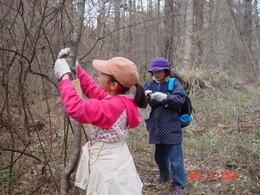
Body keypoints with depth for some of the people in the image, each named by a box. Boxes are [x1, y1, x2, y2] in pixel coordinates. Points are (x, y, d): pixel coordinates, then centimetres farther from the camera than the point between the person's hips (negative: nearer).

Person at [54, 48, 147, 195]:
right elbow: (92, 89, 12)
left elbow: (75, 108, -33)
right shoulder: (119, 99, -2)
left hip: (108, 167, -9)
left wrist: (64, 76, -22)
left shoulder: (113, 106, -30)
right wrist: (76, 68, 5)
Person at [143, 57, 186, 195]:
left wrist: (165, 97, -32)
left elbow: (181, 99, -18)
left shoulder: (174, 83, -7)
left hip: (171, 126, -5)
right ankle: (164, 174, 44)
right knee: (159, 153, 21)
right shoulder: (150, 85, 3)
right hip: (157, 127, 5)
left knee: (175, 156, -3)